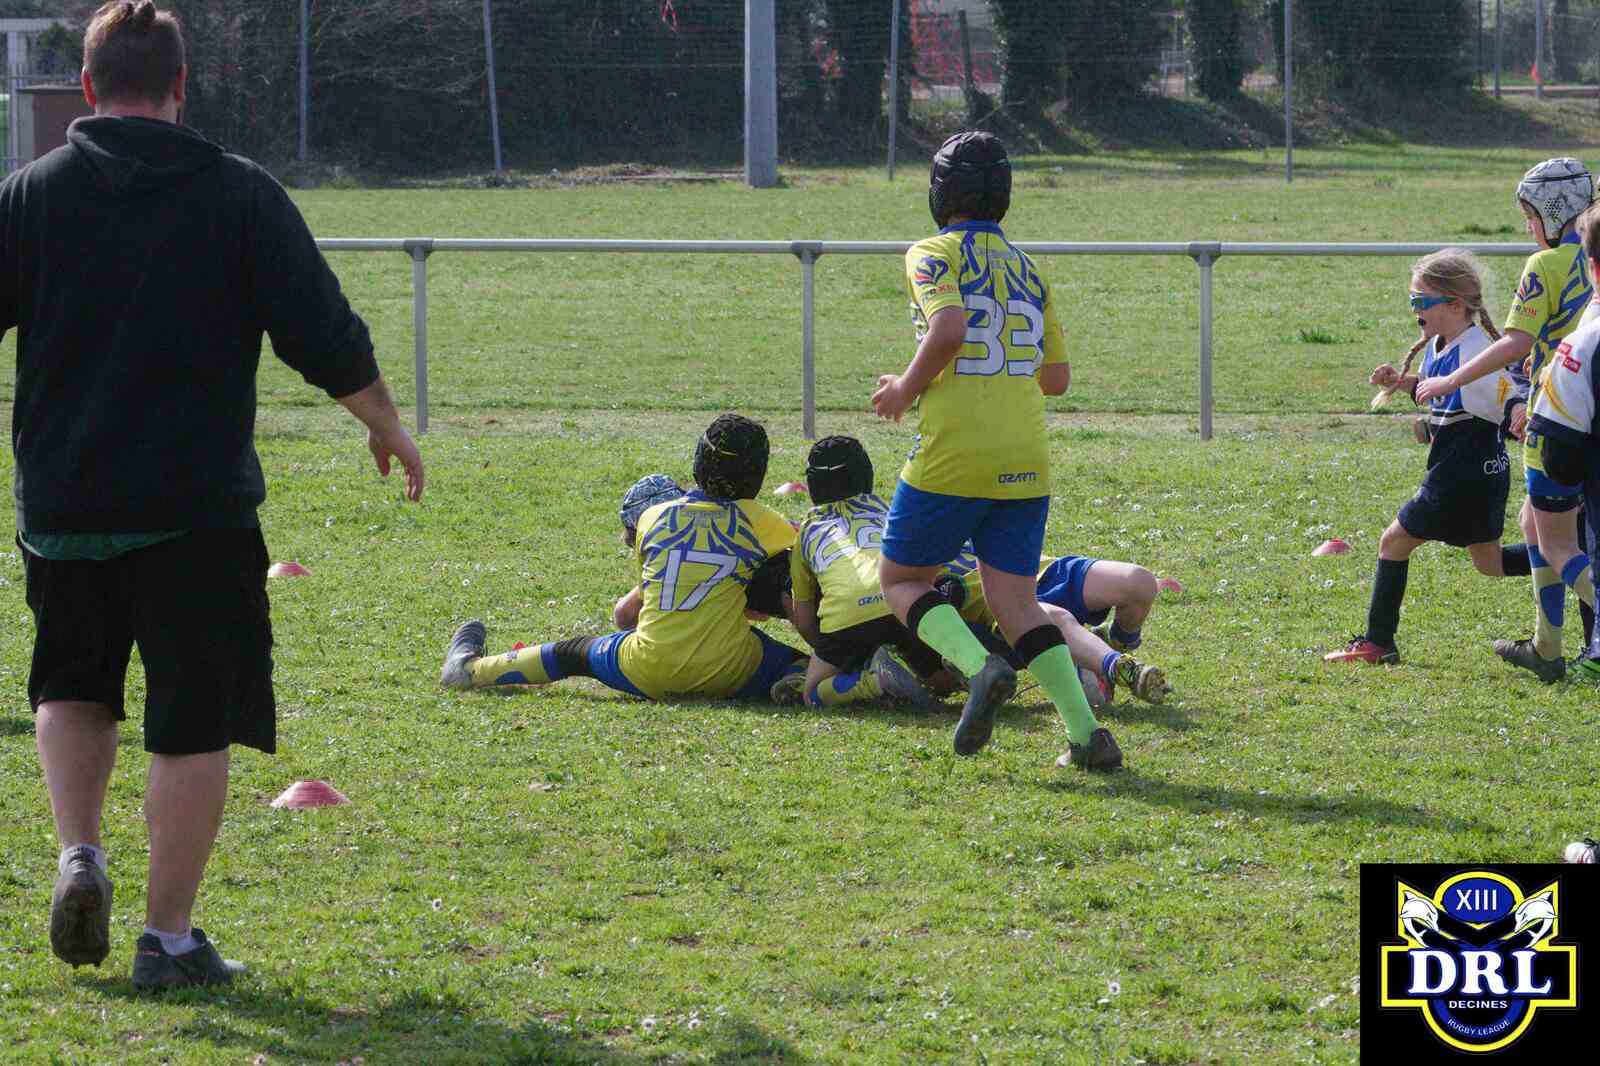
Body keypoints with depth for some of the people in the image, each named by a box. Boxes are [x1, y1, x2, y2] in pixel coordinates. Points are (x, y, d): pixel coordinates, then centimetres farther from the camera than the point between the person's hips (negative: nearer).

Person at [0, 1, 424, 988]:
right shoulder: (242, 194, -3)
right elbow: (325, 339, -3)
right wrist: (387, 423, 14)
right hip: (197, 509, -2)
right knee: (193, 720, 4)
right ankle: (170, 936, 3)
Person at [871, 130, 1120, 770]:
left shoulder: (933, 255, -2)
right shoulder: (1027, 267, 16)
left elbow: (949, 329, -20)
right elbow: (1057, 372, 17)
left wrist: (907, 390, -5)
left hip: (952, 456, -5)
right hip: (1027, 463, 5)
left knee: (900, 580, 11)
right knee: (1015, 601, 10)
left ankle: (979, 667, -17)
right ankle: (1086, 731, -9)